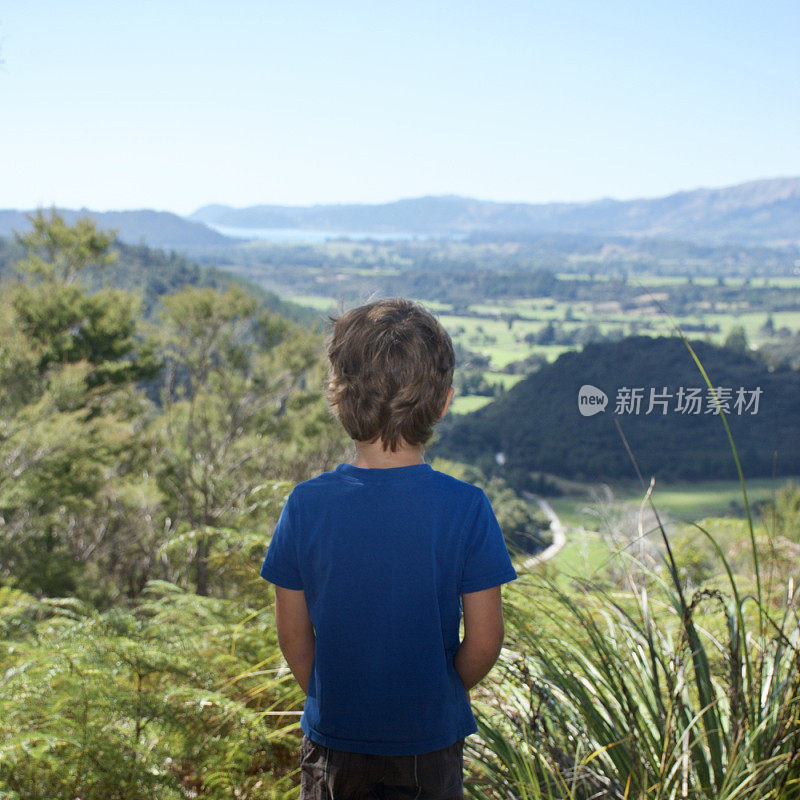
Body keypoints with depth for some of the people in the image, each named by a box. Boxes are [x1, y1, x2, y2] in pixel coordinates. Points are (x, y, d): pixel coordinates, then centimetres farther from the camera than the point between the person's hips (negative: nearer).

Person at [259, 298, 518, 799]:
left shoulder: (306, 506, -15)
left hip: (335, 737, 1)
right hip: (432, 739, 0)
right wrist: (444, 692, 8)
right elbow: (484, 640, -12)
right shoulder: (467, 508, -18)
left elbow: (293, 635, -6)